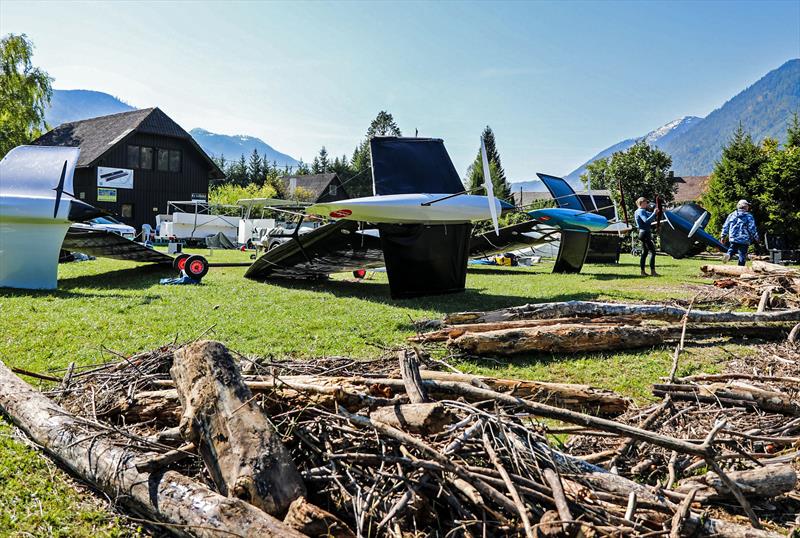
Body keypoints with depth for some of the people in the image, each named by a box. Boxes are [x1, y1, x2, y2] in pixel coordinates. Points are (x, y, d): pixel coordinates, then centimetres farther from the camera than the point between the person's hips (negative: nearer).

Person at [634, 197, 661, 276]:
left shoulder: (643, 211, 20)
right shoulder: (641, 211, -12)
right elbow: (646, 221, -25)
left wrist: (656, 213, 3)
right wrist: (654, 213, -24)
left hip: (643, 234, 11)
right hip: (645, 233, -11)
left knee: (644, 252, 10)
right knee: (652, 252, -11)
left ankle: (643, 271, 12)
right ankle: (652, 271, -14)